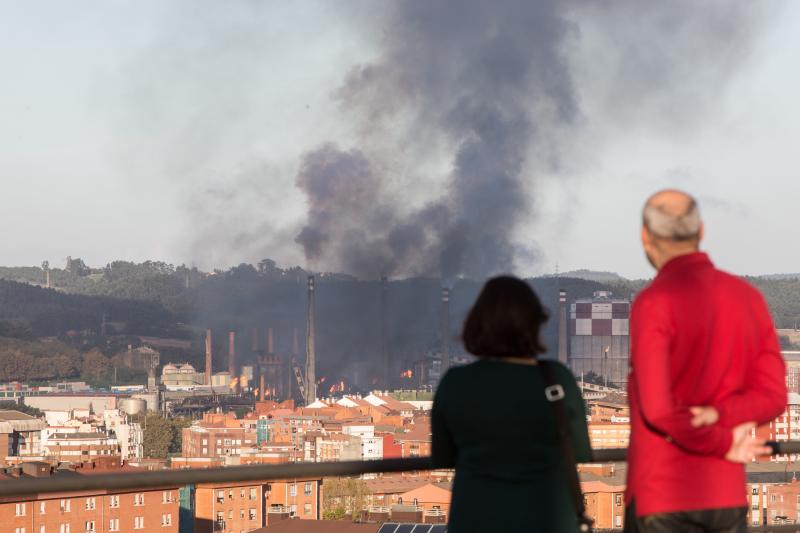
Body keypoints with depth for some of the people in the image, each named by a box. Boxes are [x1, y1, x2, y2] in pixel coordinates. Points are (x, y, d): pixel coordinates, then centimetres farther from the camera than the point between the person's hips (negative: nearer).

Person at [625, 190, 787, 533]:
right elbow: (773, 397, 2)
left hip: (660, 494, -6)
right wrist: (715, 415, -12)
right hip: (727, 493, 6)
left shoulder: (653, 303, -13)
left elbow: (659, 409, -19)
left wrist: (723, 444, -7)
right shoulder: (749, 298, 8)